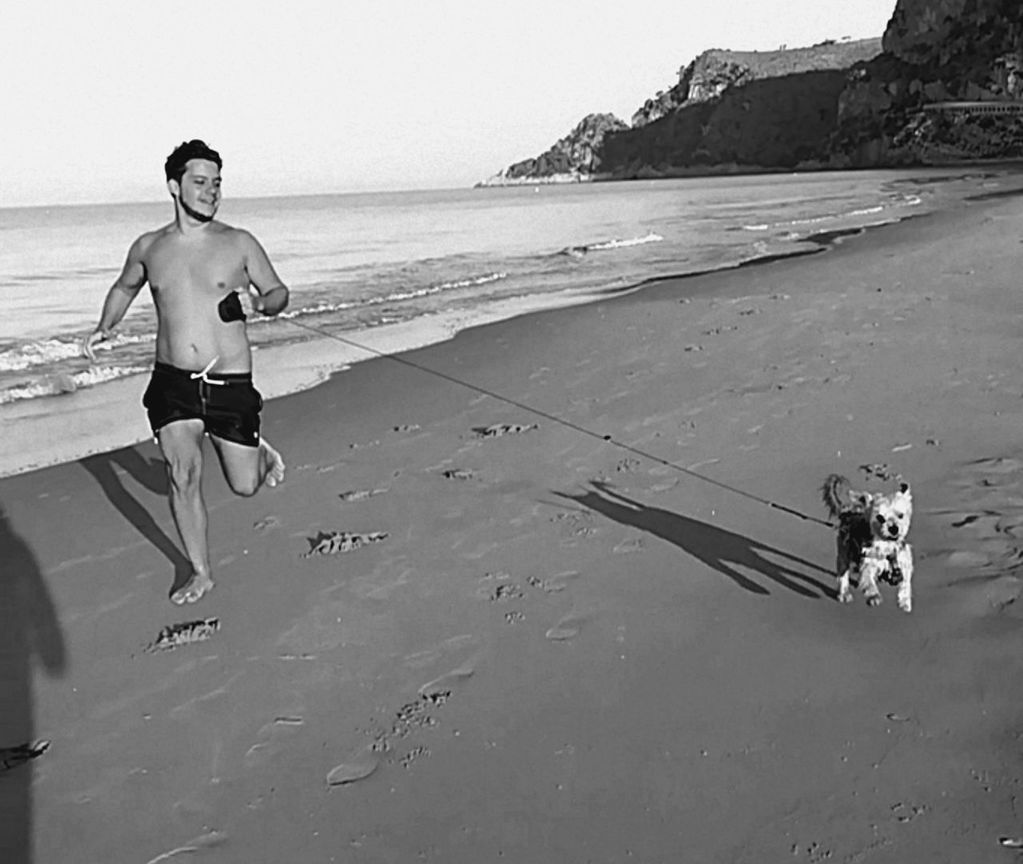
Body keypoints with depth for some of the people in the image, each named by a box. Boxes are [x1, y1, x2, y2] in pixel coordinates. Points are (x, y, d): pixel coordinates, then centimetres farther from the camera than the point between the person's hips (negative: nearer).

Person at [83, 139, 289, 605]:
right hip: (171, 383, 2)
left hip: (231, 383, -2)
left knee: (244, 484, 3)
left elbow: (279, 291, 7)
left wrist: (259, 303, -16)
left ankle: (262, 454, 40)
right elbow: (124, 288, 25)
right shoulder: (148, 247, 5)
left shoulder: (239, 243, -3)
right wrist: (104, 329, 8)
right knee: (182, 473, -9)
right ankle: (200, 572, 10)